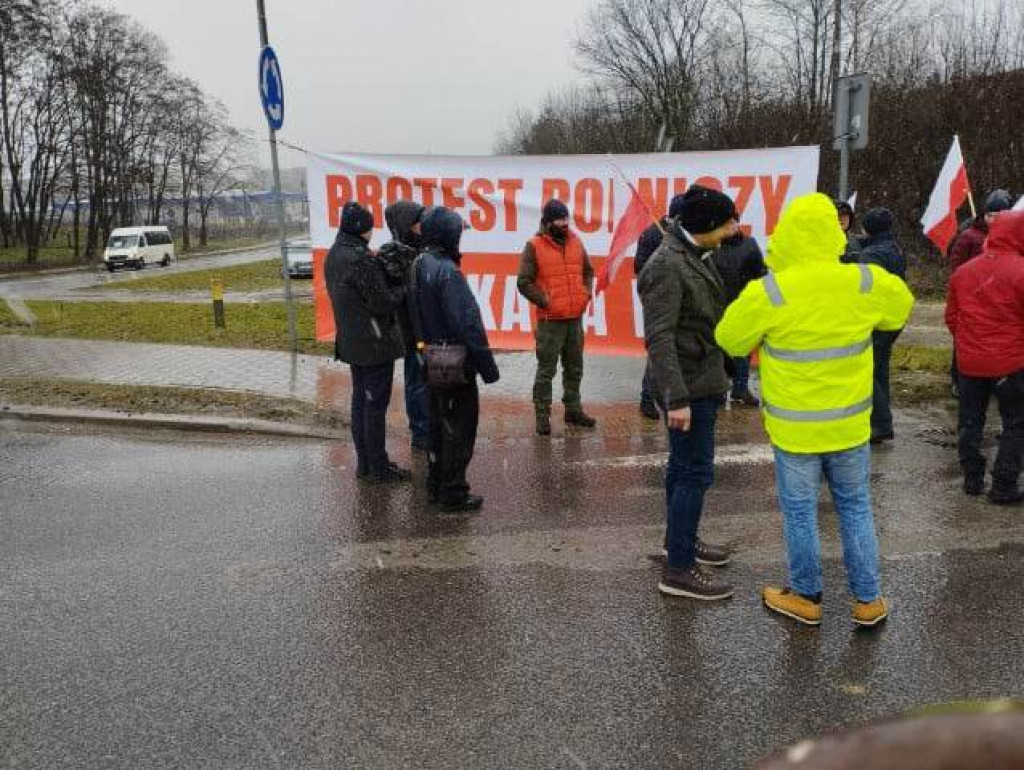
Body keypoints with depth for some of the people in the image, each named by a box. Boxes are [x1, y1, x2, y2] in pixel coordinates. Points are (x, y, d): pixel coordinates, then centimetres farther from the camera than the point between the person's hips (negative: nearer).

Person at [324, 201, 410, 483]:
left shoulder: (333, 255, 8)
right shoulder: (361, 259, -21)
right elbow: (382, 302, -20)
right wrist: (403, 291, -2)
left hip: (350, 340, 9)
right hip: (374, 342, -9)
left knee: (360, 399, 15)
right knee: (376, 404, -1)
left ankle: (364, 462, 23)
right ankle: (379, 466, 8)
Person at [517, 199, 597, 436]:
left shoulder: (576, 242, 9)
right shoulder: (534, 246, -7)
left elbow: (588, 271, 21)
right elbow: (524, 283, -9)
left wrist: (586, 292, 5)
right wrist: (545, 301, -15)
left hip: (576, 317, 6)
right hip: (550, 319, -6)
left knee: (574, 368, 16)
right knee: (546, 370, -1)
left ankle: (573, 410, 29)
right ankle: (542, 416, 8)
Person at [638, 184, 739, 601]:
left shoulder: (697, 255, 10)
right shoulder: (667, 266, -20)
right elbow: (659, 337, -25)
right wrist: (677, 398, -29)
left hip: (701, 382, 10)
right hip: (690, 386, -10)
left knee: (683, 466, 20)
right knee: (695, 473, -6)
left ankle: (682, 539, 35)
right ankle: (678, 570, 2)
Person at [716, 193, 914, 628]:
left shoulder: (768, 294, -20)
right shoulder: (865, 283, -10)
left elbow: (729, 340, -4)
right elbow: (902, 306, 12)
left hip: (794, 427, -3)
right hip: (850, 424, 3)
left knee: (800, 512, 13)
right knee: (856, 509, 18)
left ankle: (805, 598, 28)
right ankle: (868, 600, 28)